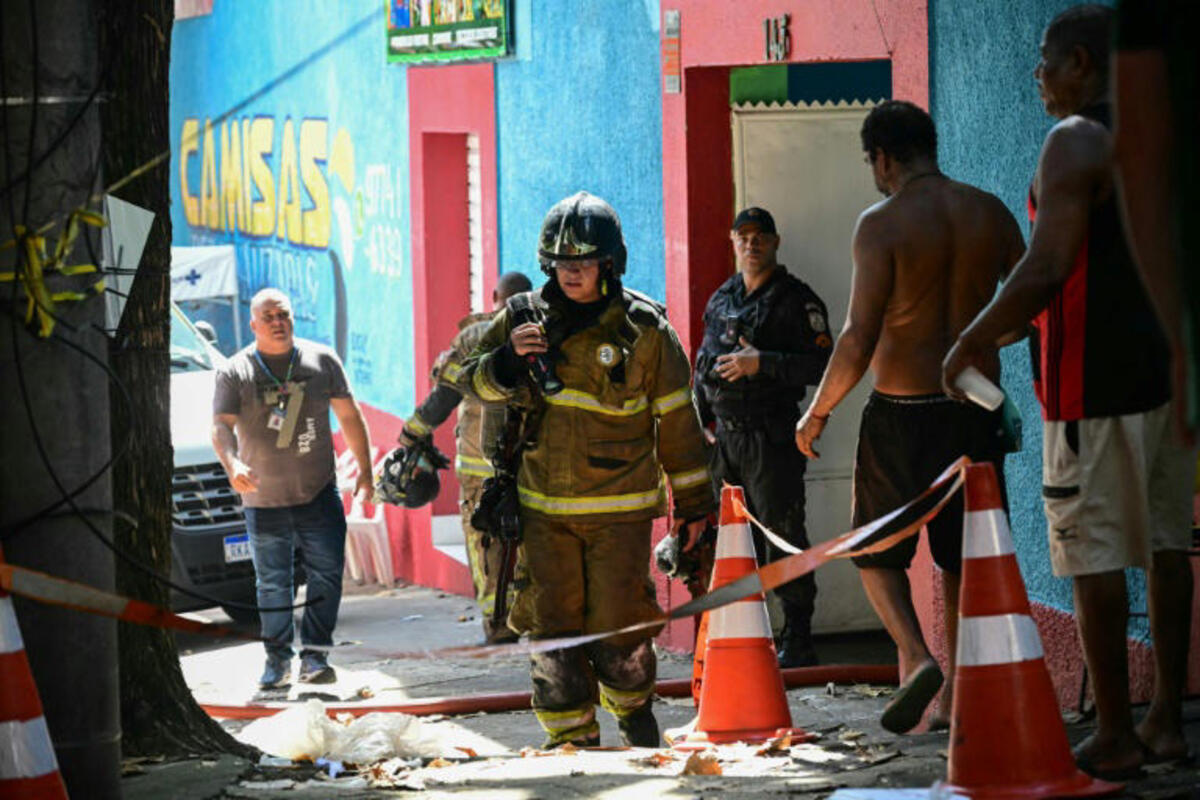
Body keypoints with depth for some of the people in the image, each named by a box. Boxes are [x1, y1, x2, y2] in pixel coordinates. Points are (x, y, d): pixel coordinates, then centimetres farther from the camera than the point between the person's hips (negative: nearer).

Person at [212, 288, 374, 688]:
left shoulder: (322, 361, 4)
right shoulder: (235, 373, -2)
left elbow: (349, 416, 12)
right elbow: (221, 426, -12)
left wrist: (365, 468, 10)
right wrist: (232, 464, -32)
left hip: (318, 493, 1)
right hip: (264, 499, -1)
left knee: (327, 574, -5)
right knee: (272, 584, 5)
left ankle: (314, 657, 2)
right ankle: (277, 659, 15)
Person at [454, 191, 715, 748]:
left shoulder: (643, 328, -3)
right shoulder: (523, 319, 4)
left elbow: (677, 417, 3)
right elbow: (471, 382, 10)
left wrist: (694, 503, 5)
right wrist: (507, 360, -12)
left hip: (620, 508, -2)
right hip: (544, 507, 2)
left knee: (617, 626, -1)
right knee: (552, 625, -2)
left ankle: (633, 708, 28)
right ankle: (571, 737, 8)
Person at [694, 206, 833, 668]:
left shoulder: (796, 300, -5)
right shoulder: (722, 299, 15)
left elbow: (822, 365, -13)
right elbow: (704, 364, 24)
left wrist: (762, 363, -21)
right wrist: (702, 418, 14)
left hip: (771, 438, -6)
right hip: (724, 436, 6)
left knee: (782, 537, -7)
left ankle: (797, 641, -4)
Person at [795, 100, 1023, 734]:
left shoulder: (883, 223, -12)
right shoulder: (989, 213, 3)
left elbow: (859, 339, -16)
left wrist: (817, 413, -5)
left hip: (902, 413, -4)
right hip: (977, 409, 4)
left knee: (875, 547, 11)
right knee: (961, 555, 13)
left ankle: (915, 656, -10)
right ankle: (958, 698, 12)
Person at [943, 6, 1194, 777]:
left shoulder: (1078, 142, -12)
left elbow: (1047, 271, -20)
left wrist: (972, 343, -10)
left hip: (1098, 379, -8)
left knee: (1095, 552, -4)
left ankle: (1115, 736, -4)